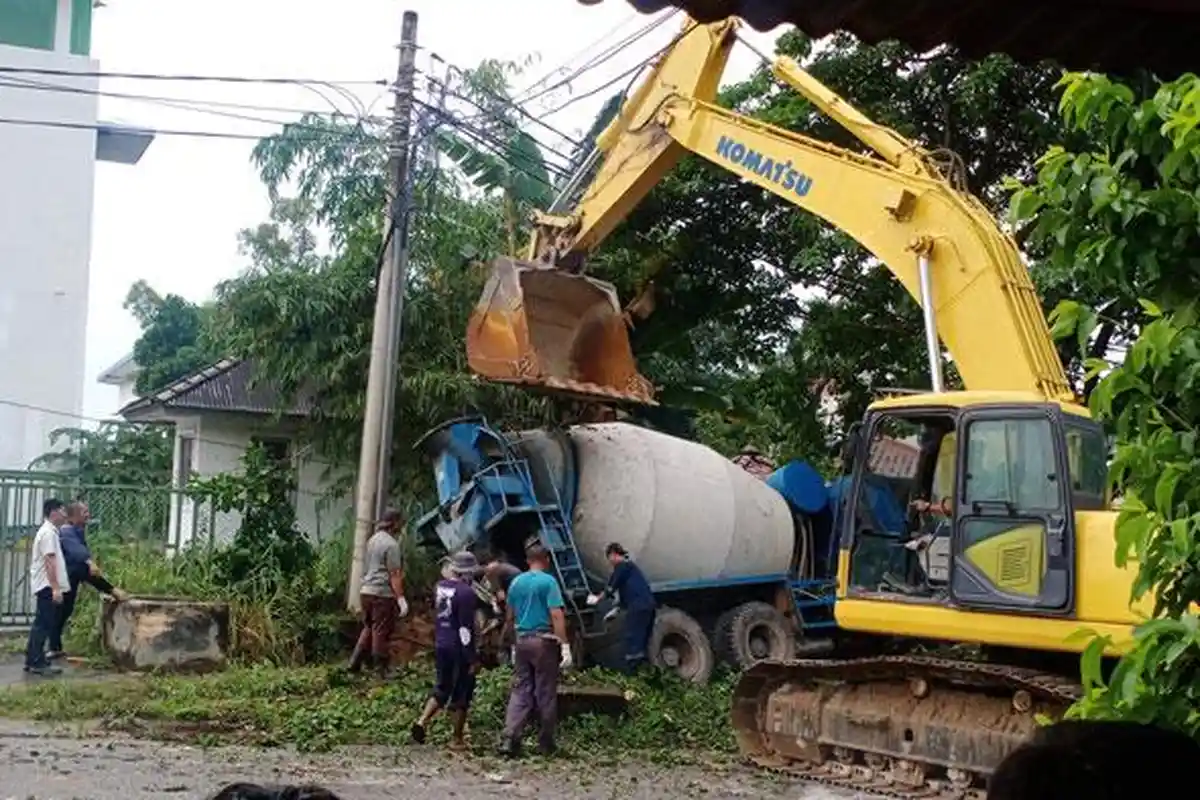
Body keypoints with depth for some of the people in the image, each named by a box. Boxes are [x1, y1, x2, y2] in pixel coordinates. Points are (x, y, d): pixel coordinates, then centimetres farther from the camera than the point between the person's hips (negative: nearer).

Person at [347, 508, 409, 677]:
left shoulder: (372, 540, 13)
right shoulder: (391, 544, -13)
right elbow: (394, 575, -16)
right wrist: (401, 598, -16)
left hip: (366, 591, 8)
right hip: (383, 594, -8)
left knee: (368, 629, 18)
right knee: (382, 633, -1)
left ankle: (355, 663, 17)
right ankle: (381, 671, 4)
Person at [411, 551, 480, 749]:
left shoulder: (440, 587, 4)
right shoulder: (466, 592, -19)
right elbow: (465, 628, -19)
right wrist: (473, 658, -16)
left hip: (440, 645, 7)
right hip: (459, 649, -7)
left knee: (441, 688, 20)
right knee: (461, 694, 5)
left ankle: (422, 721, 2)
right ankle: (457, 739, 12)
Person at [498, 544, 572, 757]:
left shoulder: (516, 582, 9)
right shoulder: (548, 581, -8)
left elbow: (510, 617, 15)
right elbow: (556, 615, -16)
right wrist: (565, 645, -16)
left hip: (522, 641, 5)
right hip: (544, 641, -5)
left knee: (520, 691, 6)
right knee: (546, 694, 4)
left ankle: (509, 739, -7)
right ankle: (546, 744, 11)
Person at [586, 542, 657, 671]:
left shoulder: (621, 566, 0)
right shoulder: (629, 566, 28)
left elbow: (611, 587, -1)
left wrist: (598, 598, 13)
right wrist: (616, 610, 33)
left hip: (638, 607, -9)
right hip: (649, 605, 9)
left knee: (632, 639, -8)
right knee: (643, 639, 12)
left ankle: (632, 673, -10)